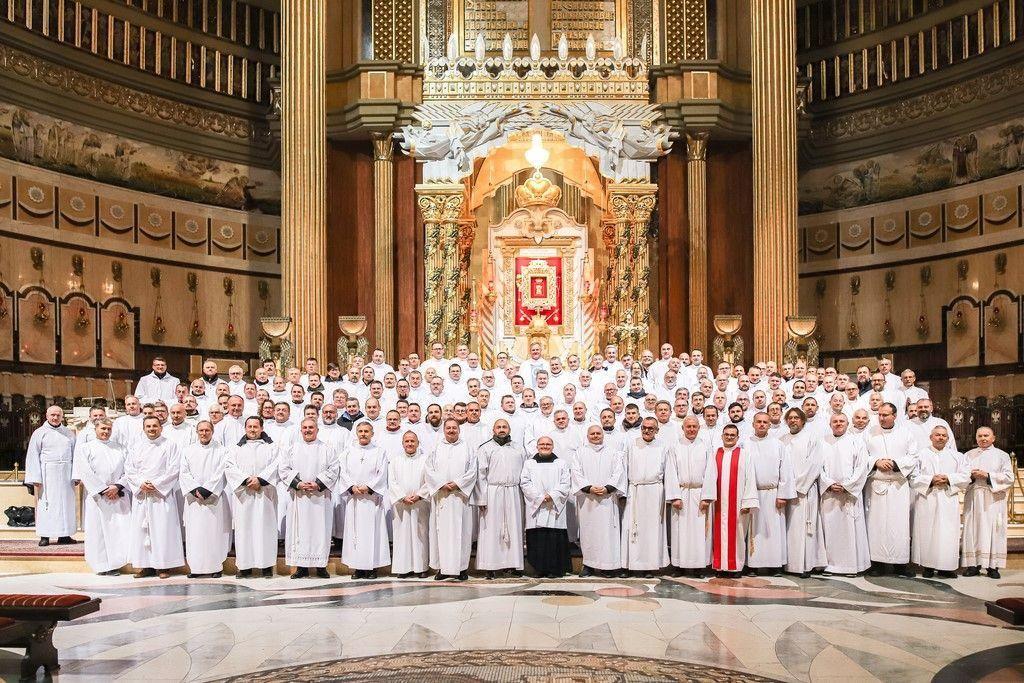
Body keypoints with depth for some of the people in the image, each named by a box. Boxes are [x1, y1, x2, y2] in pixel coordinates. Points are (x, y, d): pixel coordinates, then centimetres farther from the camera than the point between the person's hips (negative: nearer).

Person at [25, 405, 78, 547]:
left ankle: (64, 535, 7)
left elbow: (74, 455, 11)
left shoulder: (69, 433, 12)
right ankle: (44, 536, 0)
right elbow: (33, 457, -1)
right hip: (47, 473, -3)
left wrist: (76, 475, 2)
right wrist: (36, 478, -10)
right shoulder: (39, 433, 3)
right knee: (46, 503, -3)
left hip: (66, 474, 3)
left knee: (66, 503, 3)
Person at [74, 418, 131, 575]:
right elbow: (86, 473, -4)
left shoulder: (119, 448, 15)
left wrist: (117, 486, -9)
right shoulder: (87, 448, 5)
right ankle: (102, 565, 4)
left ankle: (115, 562, 0)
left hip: (118, 495, 3)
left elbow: (127, 470, 7)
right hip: (97, 496, -2)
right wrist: (103, 489, -10)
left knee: (121, 528, -6)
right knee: (98, 530, -2)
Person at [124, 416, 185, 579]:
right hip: (141, 494, 4)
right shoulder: (137, 448, 15)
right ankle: (145, 565, 6)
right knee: (141, 528, 1)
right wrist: (140, 483, -9)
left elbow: (174, 470, -4)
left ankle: (163, 566, -2)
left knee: (163, 528, -6)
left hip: (162, 494, -4)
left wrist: (155, 484, -12)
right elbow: (128, 469, 9)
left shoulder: (170, 446, 4)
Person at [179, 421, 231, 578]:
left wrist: (205, 490, -12)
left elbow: (220, 474, -3)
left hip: (214, 497, -2)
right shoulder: (187, 451, 13)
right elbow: (184, 473, 5)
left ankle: (215, 567, 0)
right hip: (194, 499, 2)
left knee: (215, 531, -4)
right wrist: (195, 490, -9)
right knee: (194, 532, -1)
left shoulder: (221, 451, 6)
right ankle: (195, 567, 3)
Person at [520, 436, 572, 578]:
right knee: (537, 539, -4)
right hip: (536, 507, 1)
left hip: (555, 507, -1)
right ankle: (539, 569, 2)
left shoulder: (561, 463, 13)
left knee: (556, 538, -6)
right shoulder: (529, 464, 14)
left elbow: (565, 484, 4)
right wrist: (540, 497, -9)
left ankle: (555, 569, -2)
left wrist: (551, 496, -10)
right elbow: (525, 483, 3)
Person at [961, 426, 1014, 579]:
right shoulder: (969, 455, 17)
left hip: (994, 499, -2)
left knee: (993, 529, -6)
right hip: (973, 498, 2)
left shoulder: (1002, 455, 10)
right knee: (973, 529, -3)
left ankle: (993, 565, -4)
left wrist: (988, 476, -11)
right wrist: (971, 475, -12)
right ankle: (974, 564, -1)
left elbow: (1009, 477, 0)